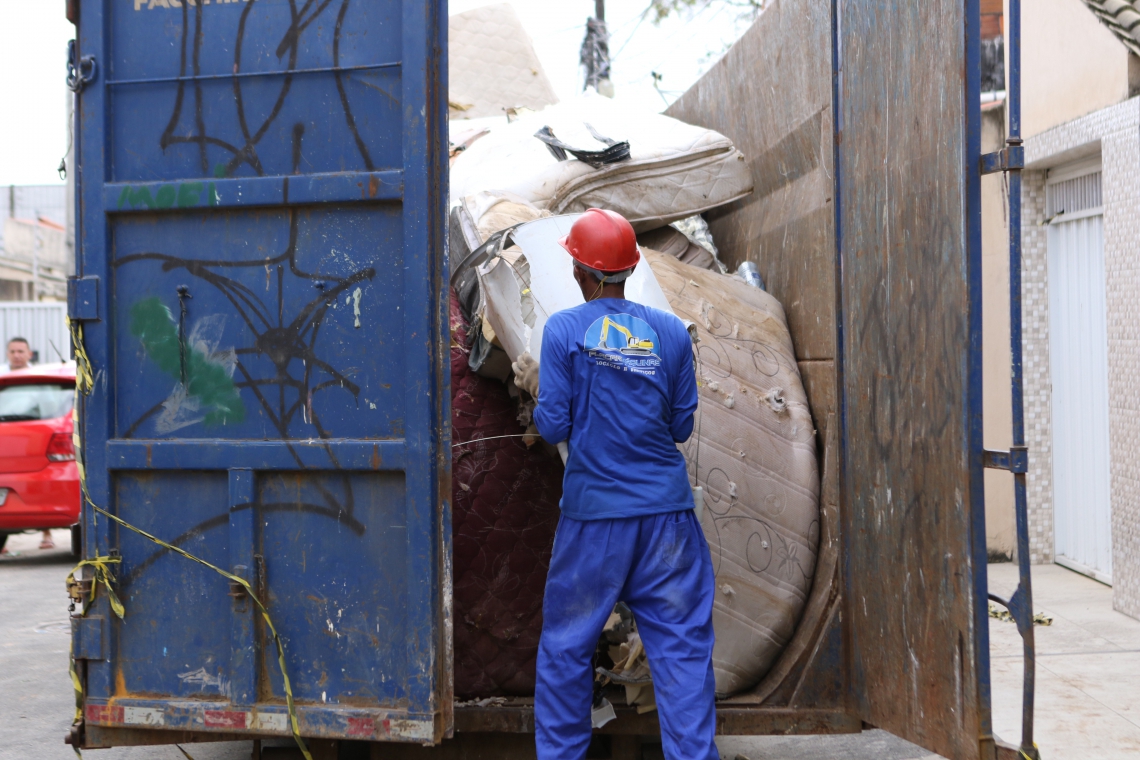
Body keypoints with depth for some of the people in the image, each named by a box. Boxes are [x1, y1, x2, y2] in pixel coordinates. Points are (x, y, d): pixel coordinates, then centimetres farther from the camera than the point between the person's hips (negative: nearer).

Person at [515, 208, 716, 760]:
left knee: (566, 646, 12)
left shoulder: (564, 330, -5)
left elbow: (554, 427, -5)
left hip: (594, 512, -1)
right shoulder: (670, 332, 3)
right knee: (682, 646, 5)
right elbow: (681, 426, 8)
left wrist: (534, 386, 13)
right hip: (666, 508, 2)